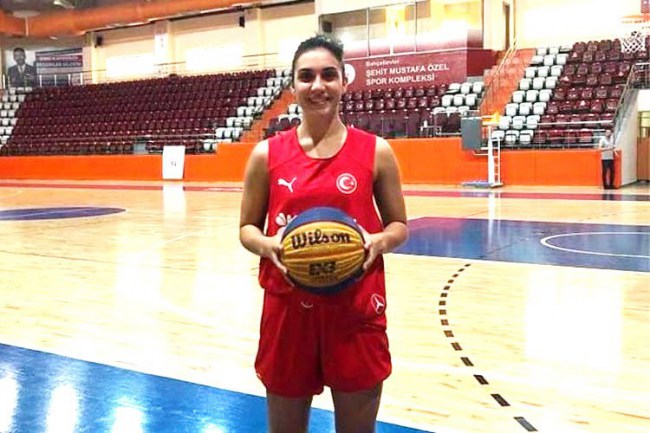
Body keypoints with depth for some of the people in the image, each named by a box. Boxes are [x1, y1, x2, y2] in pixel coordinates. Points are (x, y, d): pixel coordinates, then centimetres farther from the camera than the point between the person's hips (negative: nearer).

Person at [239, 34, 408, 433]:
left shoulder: (376, 151, -1)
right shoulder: (267, 154, 0)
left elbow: (399, 226, 6)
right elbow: (247, 228, 8)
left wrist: (378, 242, -16)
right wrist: (267, 245, -15)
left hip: (357, 312, 0)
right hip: (288, 310, 1)